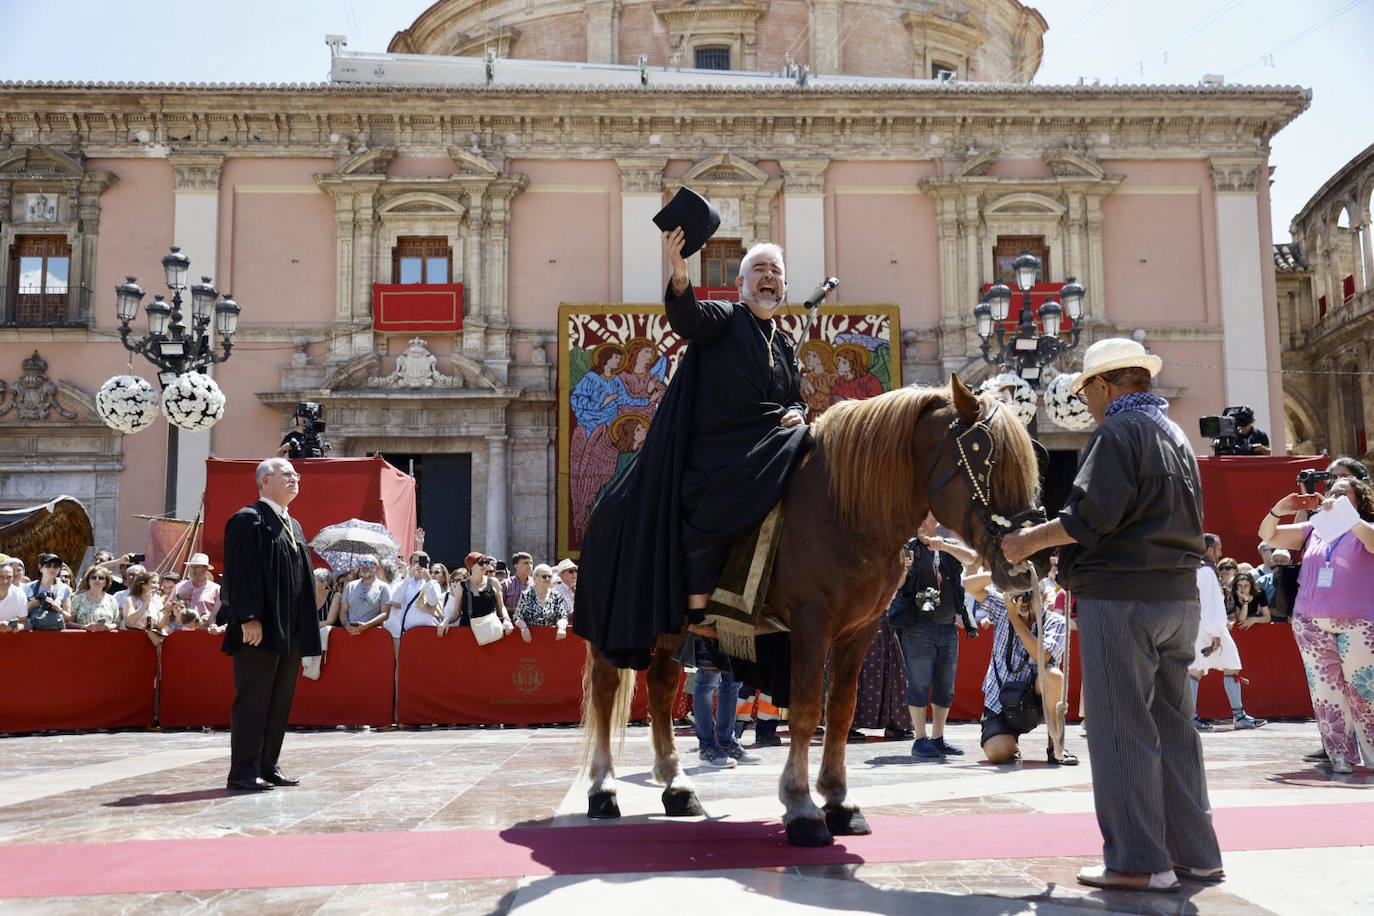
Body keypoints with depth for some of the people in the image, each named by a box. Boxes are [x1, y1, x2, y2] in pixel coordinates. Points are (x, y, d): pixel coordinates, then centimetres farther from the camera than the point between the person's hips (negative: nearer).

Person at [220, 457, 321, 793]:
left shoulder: (294, 526, 19)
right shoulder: (247, 520, -7)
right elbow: (240, 573, -15)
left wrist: (305, 630, 16)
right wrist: (248, 618, -23)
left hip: (289, 633, 8)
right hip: (259, 631, -8)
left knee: (281, 701, 11)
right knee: (253, 700, -4)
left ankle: (268, 767, 20)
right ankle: (243, 773, 2)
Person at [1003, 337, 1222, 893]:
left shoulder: (1118, 431, -9)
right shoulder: (1176, 435, 19)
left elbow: (1093, 516, -19)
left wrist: (1030, 540, -6)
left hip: (1120, 598, -9)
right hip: (1179, 596, 9)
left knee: (1121, 731, -3)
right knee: (1173, 727, 14)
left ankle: (1138, 862, 0)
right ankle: (1194, 853, 20)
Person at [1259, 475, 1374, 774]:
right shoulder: (1313, 530, 16)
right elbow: (1268, 536, 13)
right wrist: (1279, 510, -5)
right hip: (1311, 623, 4)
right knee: (1326, 691, 2)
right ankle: (1341, 757, 8)